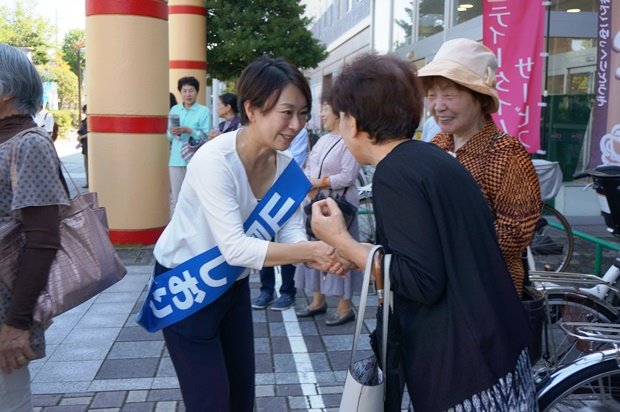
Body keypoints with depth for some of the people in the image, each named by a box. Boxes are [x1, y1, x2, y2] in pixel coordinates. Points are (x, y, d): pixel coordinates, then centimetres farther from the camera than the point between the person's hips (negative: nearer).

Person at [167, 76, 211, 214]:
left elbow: (206, 137, -7)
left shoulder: (204, 111, -1)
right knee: (175, 198, 8)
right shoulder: (174, 109, 11)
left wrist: (189, 131, -19)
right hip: (176, 159, 4)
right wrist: (172, 132, -8)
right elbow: (169, 137, 14)